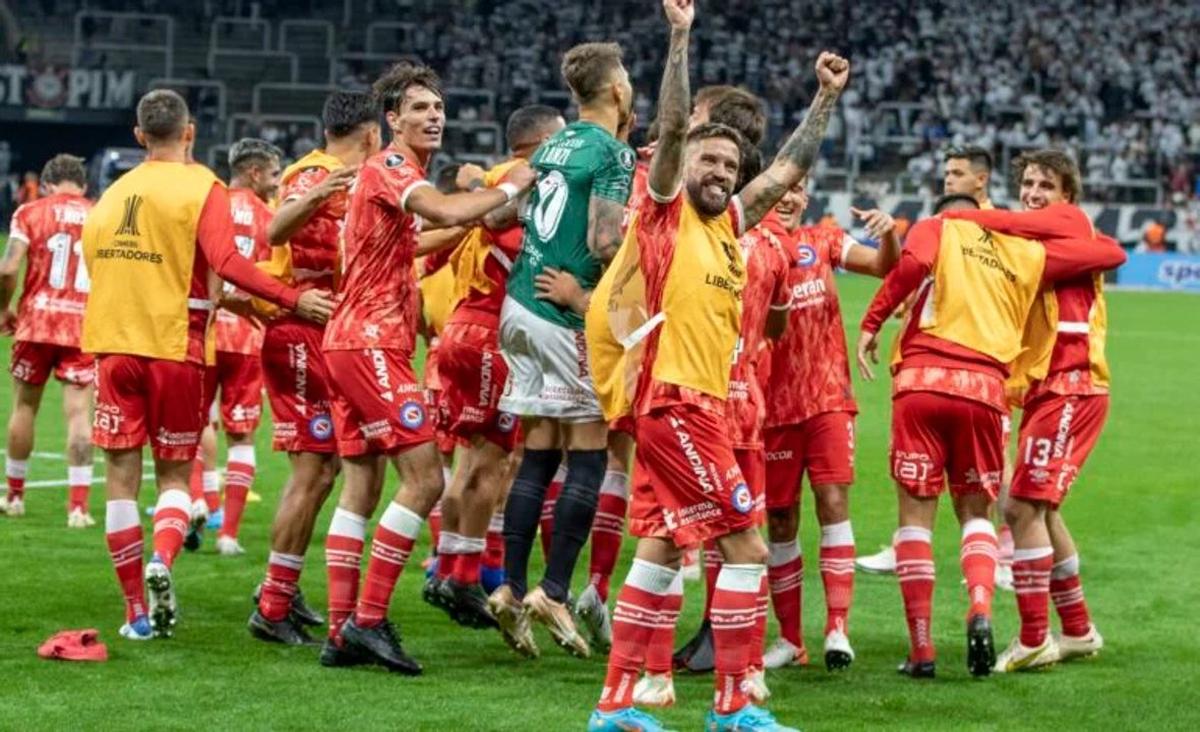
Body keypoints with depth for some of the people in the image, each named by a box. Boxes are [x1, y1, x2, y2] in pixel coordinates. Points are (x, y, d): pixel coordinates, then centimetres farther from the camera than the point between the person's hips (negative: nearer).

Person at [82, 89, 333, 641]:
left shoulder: (114, 193, 10)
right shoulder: (202, 187, -4)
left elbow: (92, 259, 12)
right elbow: (225, 261, -18)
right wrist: (293, 300, -16)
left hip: (113, 346, 3)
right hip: (174, 345, -3)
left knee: (121, 474, 6)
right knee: (174, 473, 10)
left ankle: (137, 611, 5)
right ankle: (162, 559, -20)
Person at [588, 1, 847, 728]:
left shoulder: (730, 222, 14)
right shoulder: (665, 211, -5)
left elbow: (790, 170, 23)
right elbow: (672, 126, -16)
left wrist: (827, 99, 21)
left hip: (699, 402, 8)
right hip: (673, 400, -8)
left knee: (660, 548, 8)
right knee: (746, 545, -7)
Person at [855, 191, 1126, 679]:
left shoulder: (935, 229, 13)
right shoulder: (1026, 254, 19)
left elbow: (913, 263, -10)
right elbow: (1111, 254, 25)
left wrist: (871, 323, -5)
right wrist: (1073, 233, 43)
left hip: (922, 379, -2)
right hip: (984, 388, 2)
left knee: (916, 514, 5)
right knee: (975, 511, 18)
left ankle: (921, 650, 3)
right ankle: (980, 608, -10)